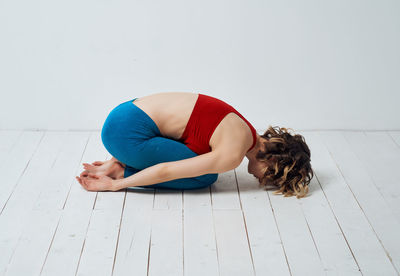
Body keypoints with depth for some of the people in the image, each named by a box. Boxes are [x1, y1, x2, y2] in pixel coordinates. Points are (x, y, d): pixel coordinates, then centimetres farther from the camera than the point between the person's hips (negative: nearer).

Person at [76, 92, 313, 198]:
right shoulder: (233, 155, -15)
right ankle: (120, 172, -1)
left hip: (131, 110, 9)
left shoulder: (239, 127, 12)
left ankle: (119, 165, 9)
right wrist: (114, 184, -2)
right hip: (126, 131, -9)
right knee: (206, 177, -4)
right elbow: (167, 171, -15)